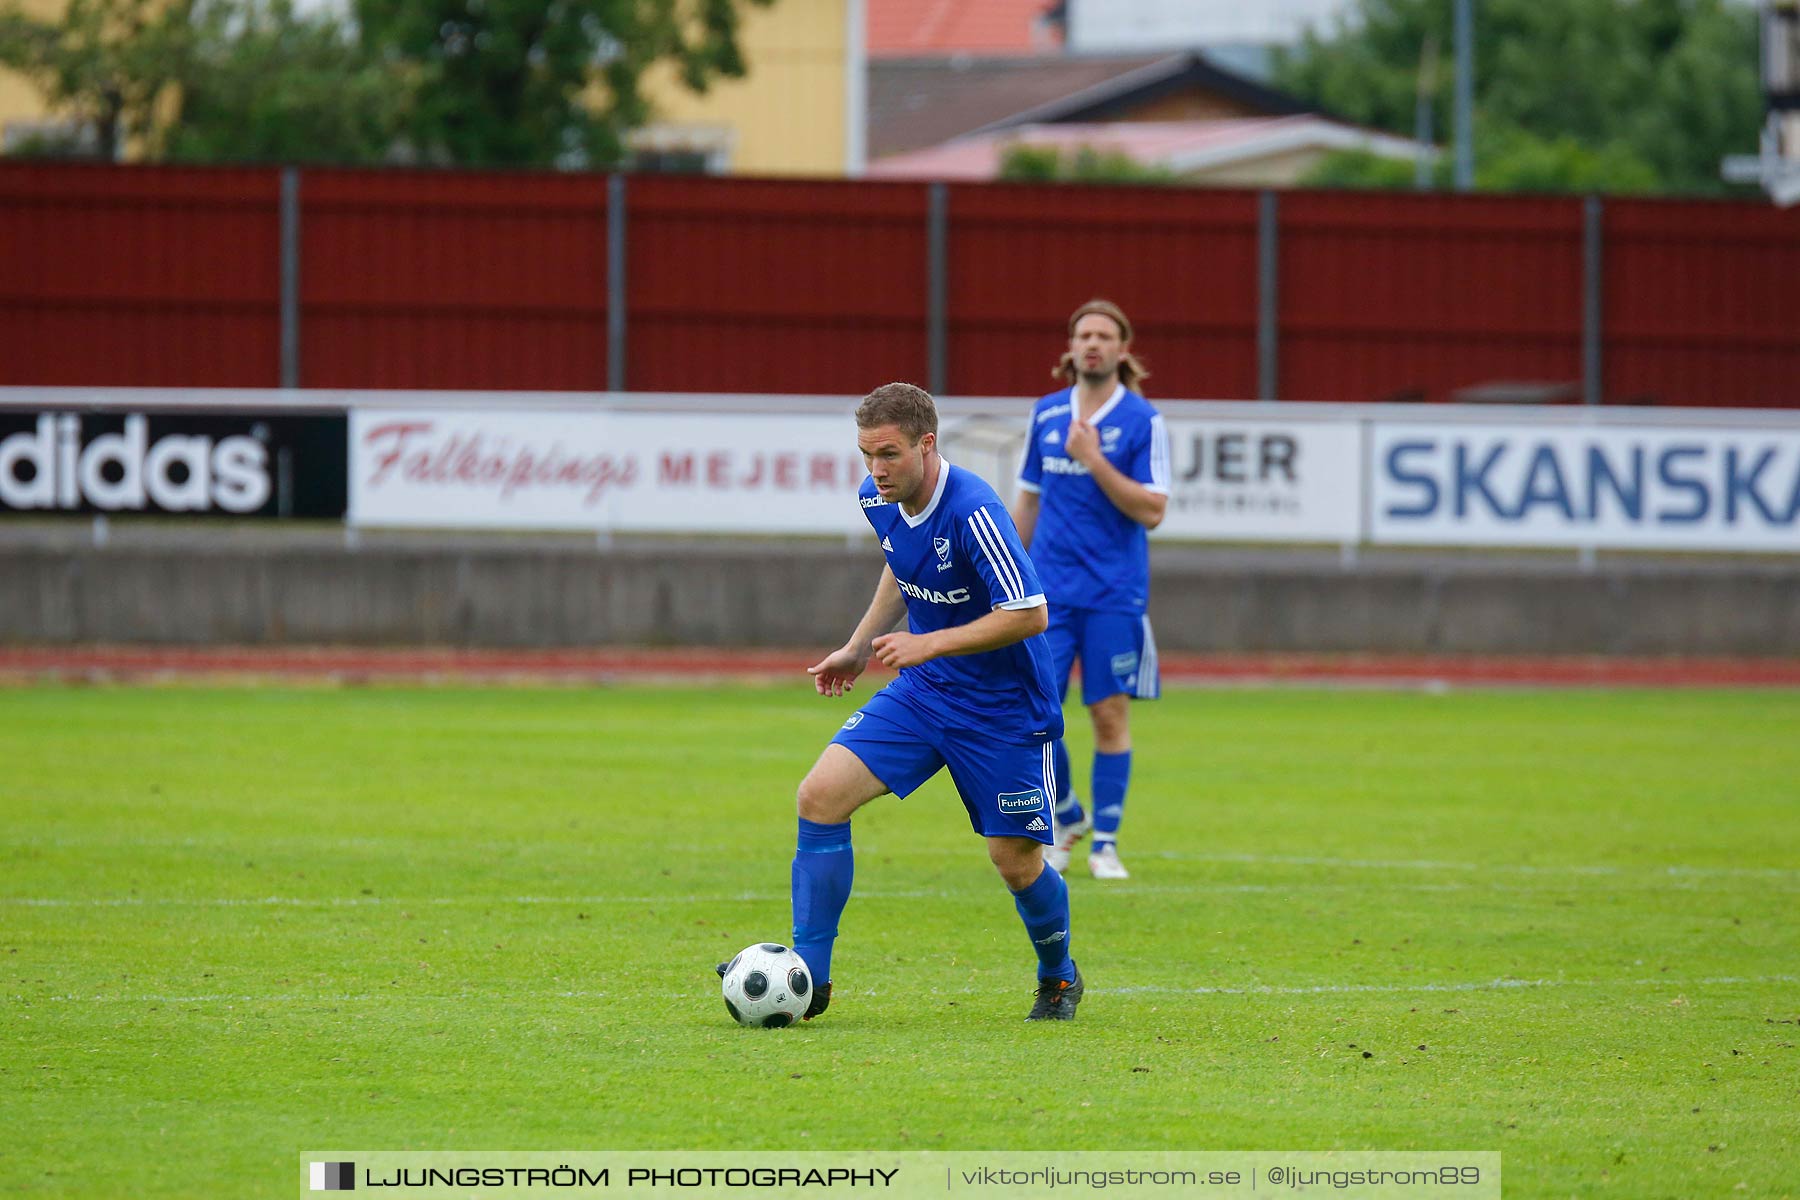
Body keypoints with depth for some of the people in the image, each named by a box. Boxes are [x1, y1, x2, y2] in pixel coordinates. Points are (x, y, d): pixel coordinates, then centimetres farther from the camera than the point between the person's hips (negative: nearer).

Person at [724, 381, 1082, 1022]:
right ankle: (807, 976, -5)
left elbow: (1028, 615, -26)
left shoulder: (973, 512, -26)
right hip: (921, 693, 6)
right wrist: (859, 647, 13)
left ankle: (1059, 979, 30)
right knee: (820, 797, -10)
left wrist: (927, 644, -26)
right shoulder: (880, 500, -3)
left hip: (1002, 707, -6)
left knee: (1015, 861, -1)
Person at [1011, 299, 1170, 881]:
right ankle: (1066, 820, 19)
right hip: (1050, 590, 3)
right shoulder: (1046, 415, 8)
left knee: (1110, 713, -1)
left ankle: (1105, 843, 9)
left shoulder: (1142, 421, -5)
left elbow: (1152, 510, -11)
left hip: (1114, 593, -3)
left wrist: (1094, 460, -17)